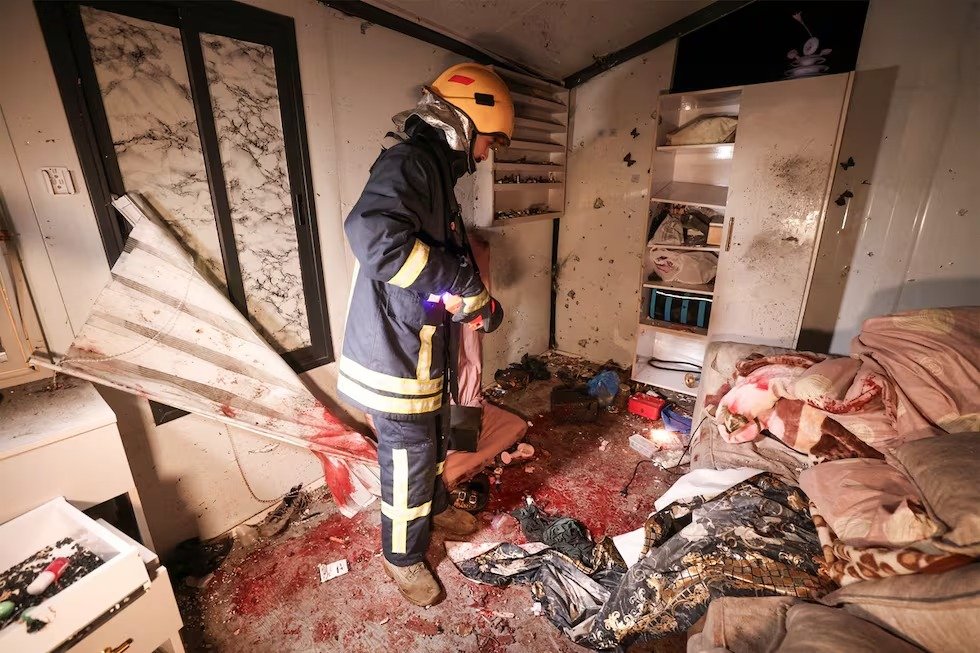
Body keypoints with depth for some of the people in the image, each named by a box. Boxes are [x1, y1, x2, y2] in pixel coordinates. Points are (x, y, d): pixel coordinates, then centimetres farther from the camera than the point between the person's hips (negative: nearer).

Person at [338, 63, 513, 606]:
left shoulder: (437, 173, 13)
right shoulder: (408, 163, -19)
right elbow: (372, 236, -38)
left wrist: (471, 300, -2)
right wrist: (462, 280, -27)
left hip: (424, 347, 10)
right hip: (395, 352, -10)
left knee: (434, 439, 27)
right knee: (409, 458, 9)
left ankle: (436, 507, 54)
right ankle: (402, 555, 35)